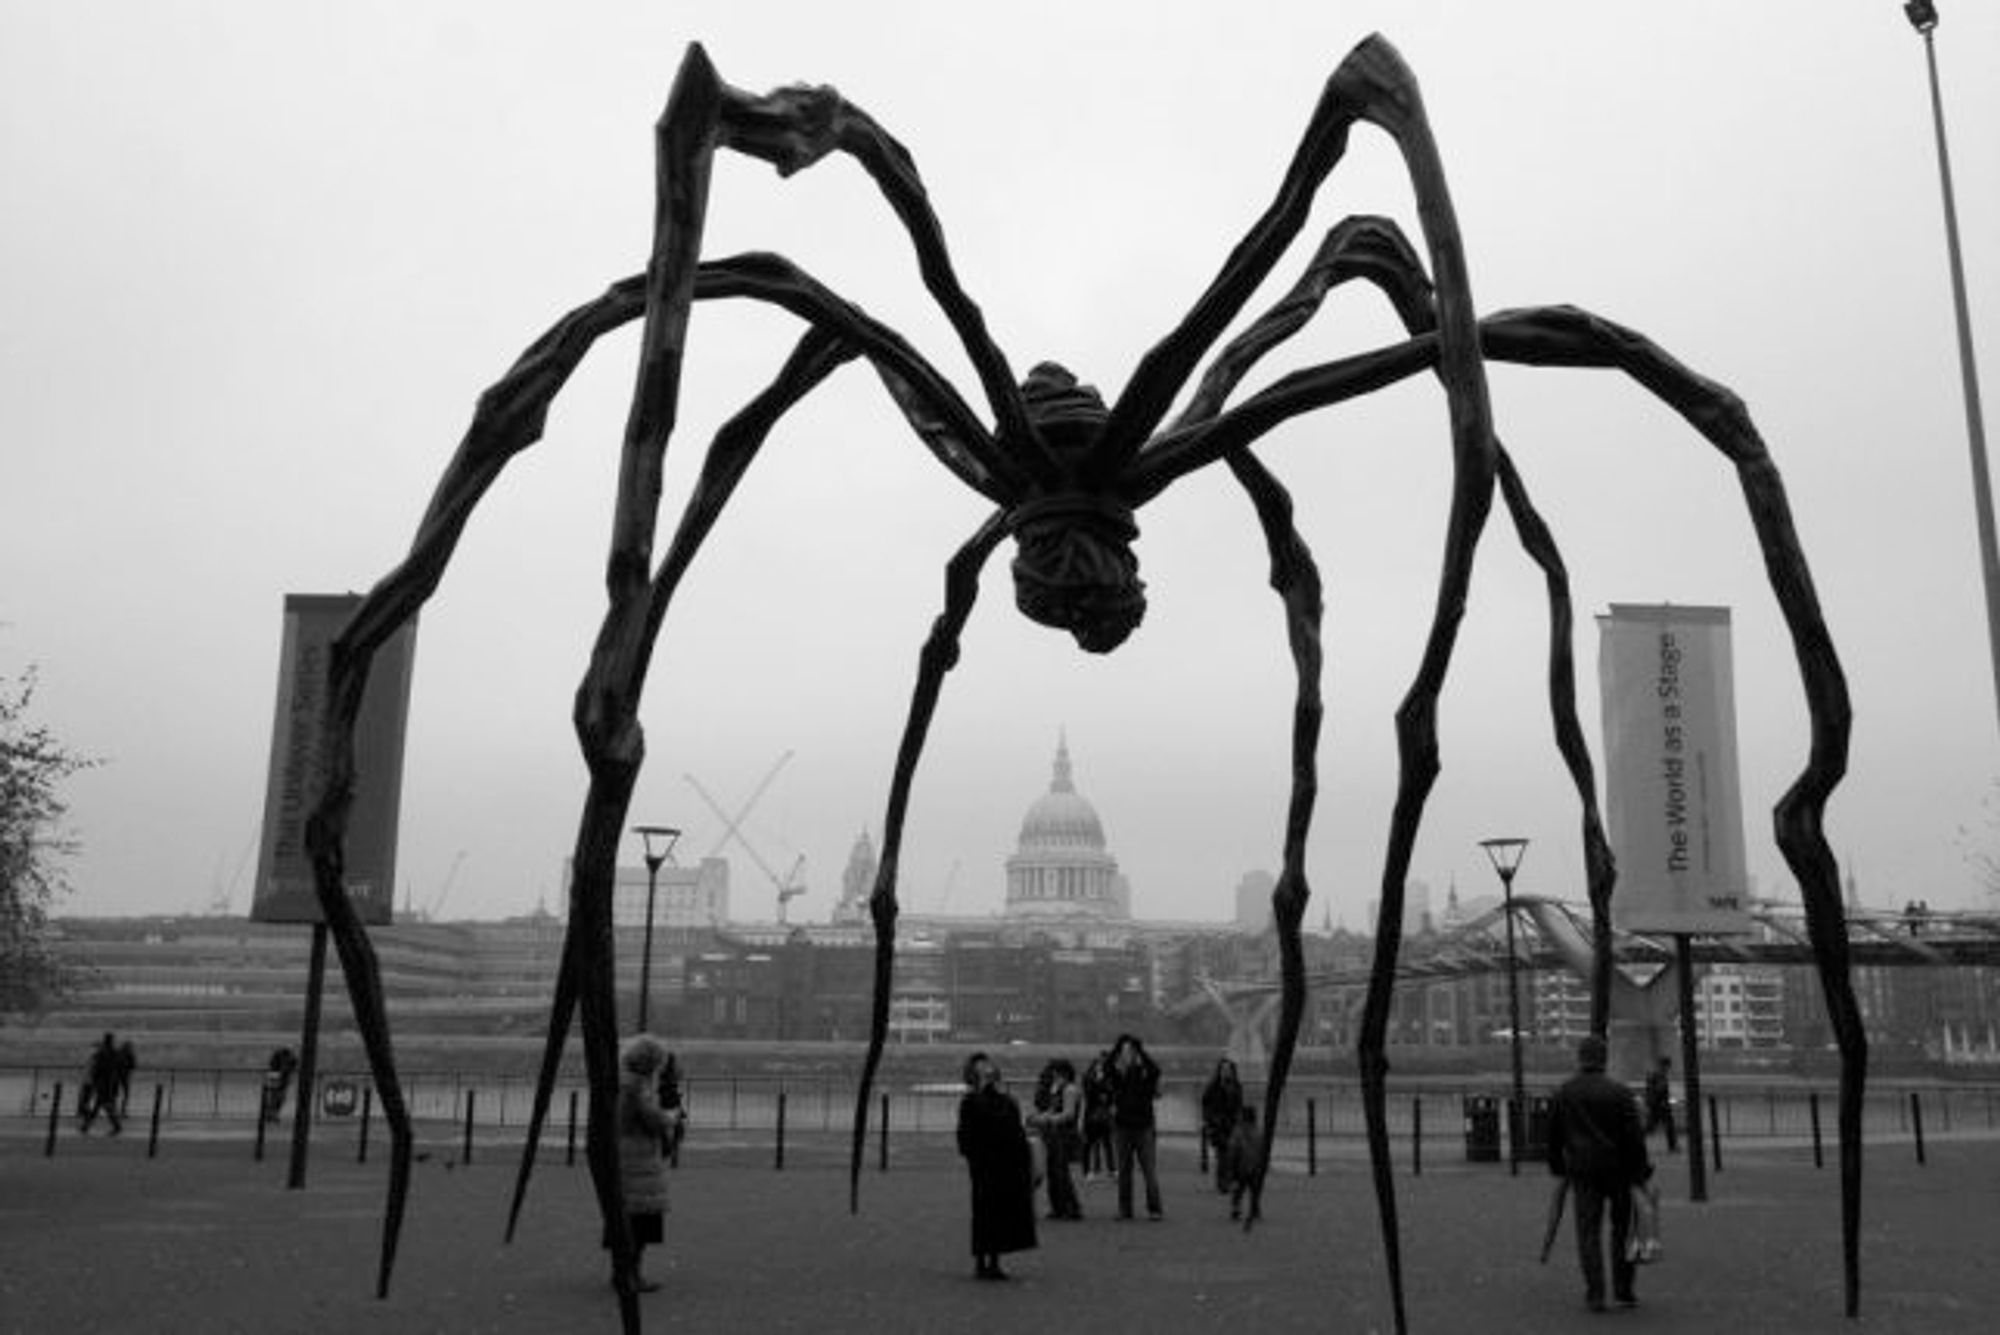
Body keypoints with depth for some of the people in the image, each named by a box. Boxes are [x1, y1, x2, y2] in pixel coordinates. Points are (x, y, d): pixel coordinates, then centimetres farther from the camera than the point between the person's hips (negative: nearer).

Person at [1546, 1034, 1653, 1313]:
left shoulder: (1564, 1093, 2)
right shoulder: (1619, 1092, -7)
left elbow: (1554, 1134, 7)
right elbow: (1634, 1136, -9)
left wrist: (1557, 1166, 18)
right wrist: (1640, 1171, -2)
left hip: (1582, 1170, 1)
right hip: (1617, 1167, -1)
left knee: (1588, 1231, 4)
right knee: (1622, 1227, 14)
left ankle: (1595, 1295, 0)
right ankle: (1623, 1290, 16)